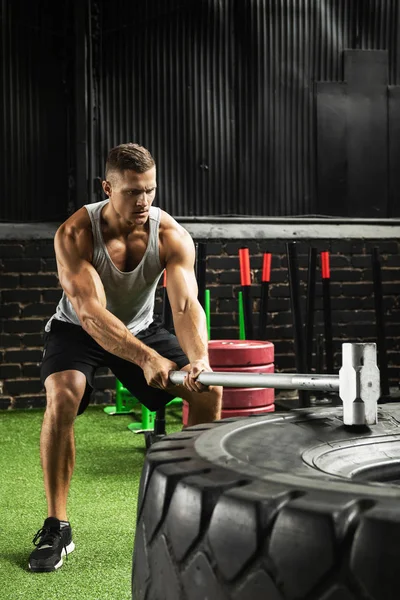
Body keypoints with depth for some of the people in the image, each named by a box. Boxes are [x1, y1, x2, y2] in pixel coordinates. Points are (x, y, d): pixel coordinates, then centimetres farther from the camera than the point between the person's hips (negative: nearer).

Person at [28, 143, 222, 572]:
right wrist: (146, 358, -56)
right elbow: (90, 312, -41)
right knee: (63, 396, -32)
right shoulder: (75, 234, -30)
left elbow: (186, 304, -34)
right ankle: (56, 527, -19)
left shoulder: (171, 235, -22)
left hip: (140, 328, 3)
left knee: (208, 390, -12)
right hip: (77, 330, -3)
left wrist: (198, 359, -55)